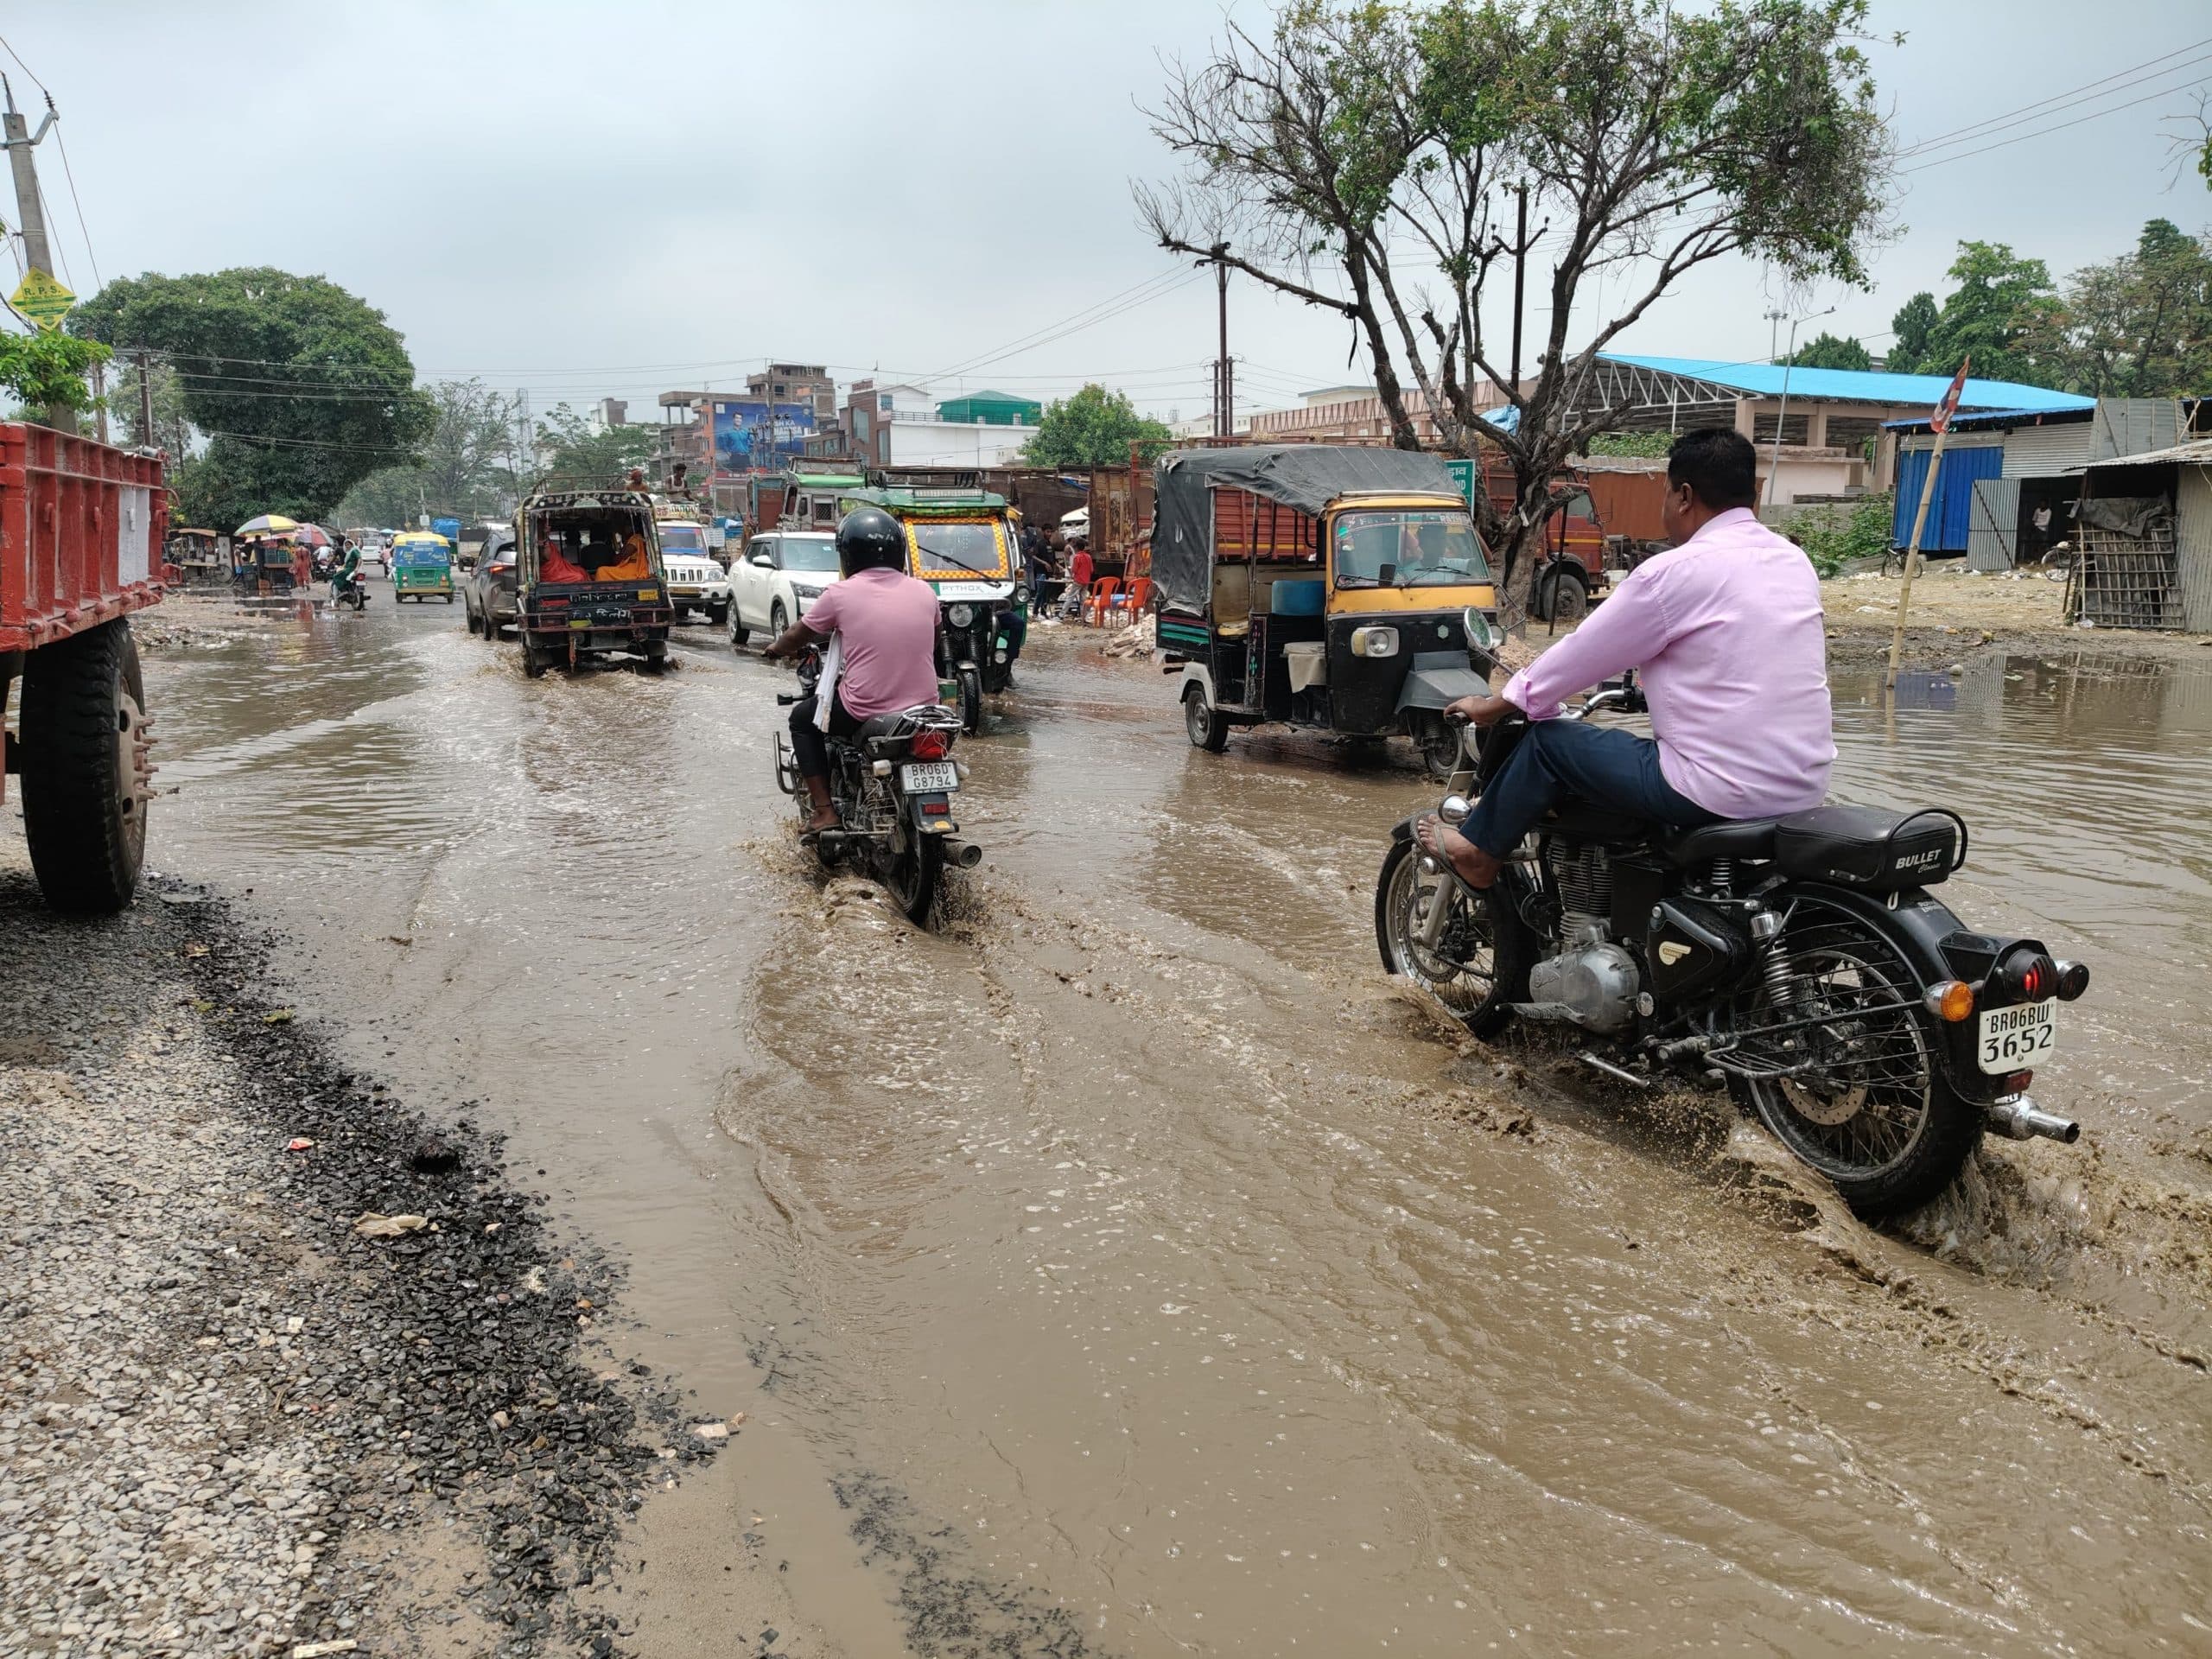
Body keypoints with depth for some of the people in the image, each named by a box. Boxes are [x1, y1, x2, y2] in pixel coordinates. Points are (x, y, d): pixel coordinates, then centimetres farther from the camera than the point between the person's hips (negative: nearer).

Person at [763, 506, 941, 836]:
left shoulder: (841, 593, -6)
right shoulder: (924, 592, 3)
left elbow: (798, 637, 8)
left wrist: (777, 647, 30)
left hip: (864, 713, -4)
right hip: (924, 708, 4)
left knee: (802, 719, 23)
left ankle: (824, 810, 14)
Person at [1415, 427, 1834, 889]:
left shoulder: (1675, 572, -13)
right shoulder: (1794, 561, 9)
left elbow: (1585, 653, -4)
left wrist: (1496, 705, 10)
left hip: (1722, 792, -8)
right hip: (1806, 786, 8)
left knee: (1548, 741, 8)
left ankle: (1478, 851, 26)